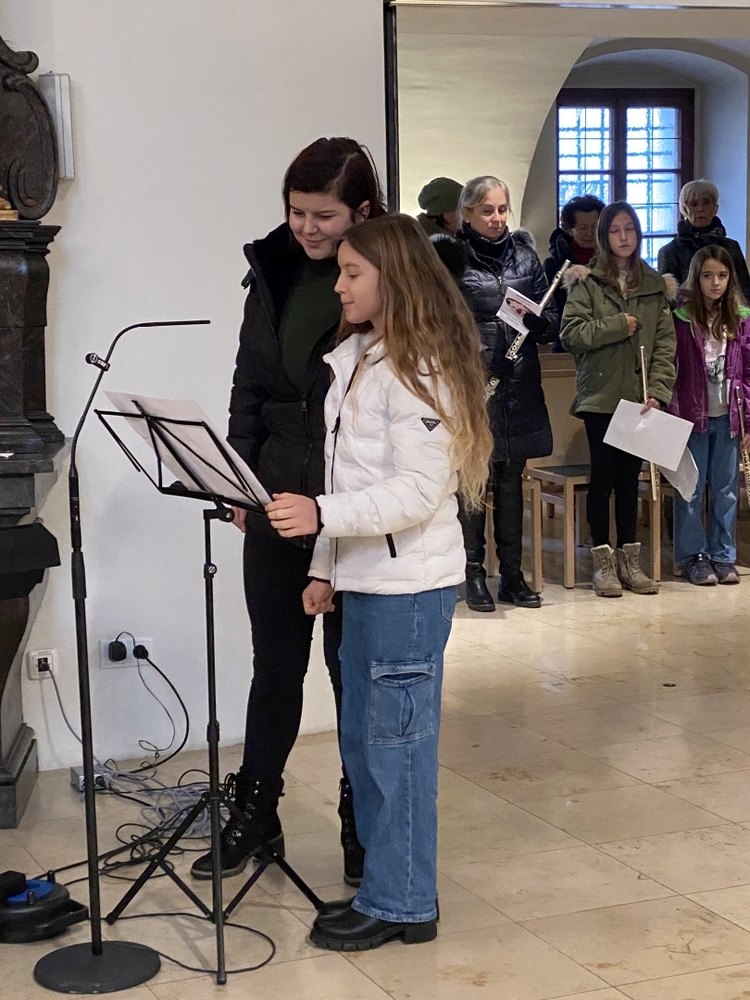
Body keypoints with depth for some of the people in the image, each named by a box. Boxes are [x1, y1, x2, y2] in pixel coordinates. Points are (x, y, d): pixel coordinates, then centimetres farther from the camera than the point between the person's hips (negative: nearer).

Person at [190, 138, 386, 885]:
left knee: (352, 668, 9)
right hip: (276, 502, 5)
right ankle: (254, 815, 28)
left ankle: (362, 824, 24)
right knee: (275, 664, 15)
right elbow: (248, 386, 11)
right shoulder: (274, 272, 5)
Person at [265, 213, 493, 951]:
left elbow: (418, 490, -21)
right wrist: (325, 566, 15)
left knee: (397, 741, -1)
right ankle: (387, 884, 27)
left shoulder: (419, 368, -14)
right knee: (362, 739, 15)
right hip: (364, 579, 9)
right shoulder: (357, 359, 13)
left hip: (410, 585, -9)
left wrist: (320, 515, -28)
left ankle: (400, 904, 11)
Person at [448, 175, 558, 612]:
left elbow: (551, 319, 12)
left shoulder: (524, 252, 11)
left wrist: (536, 319, -9)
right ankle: (474, 572, 9)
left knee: (511, 480, 10)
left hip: (519, 383, 4)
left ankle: (513, 572, 17)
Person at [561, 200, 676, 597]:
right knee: (602, 476, 1)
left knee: (629, 477, 8)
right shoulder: (586, 281, 0)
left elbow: (665, 342, 2)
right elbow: (570, 333, -9)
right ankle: (602, 561, 8)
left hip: (639, 398, 3)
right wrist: (619, 325, -12)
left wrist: (658, 392, -9)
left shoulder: (654, 284, 8)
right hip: (600, 396, -3)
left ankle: (630, 560, 16)